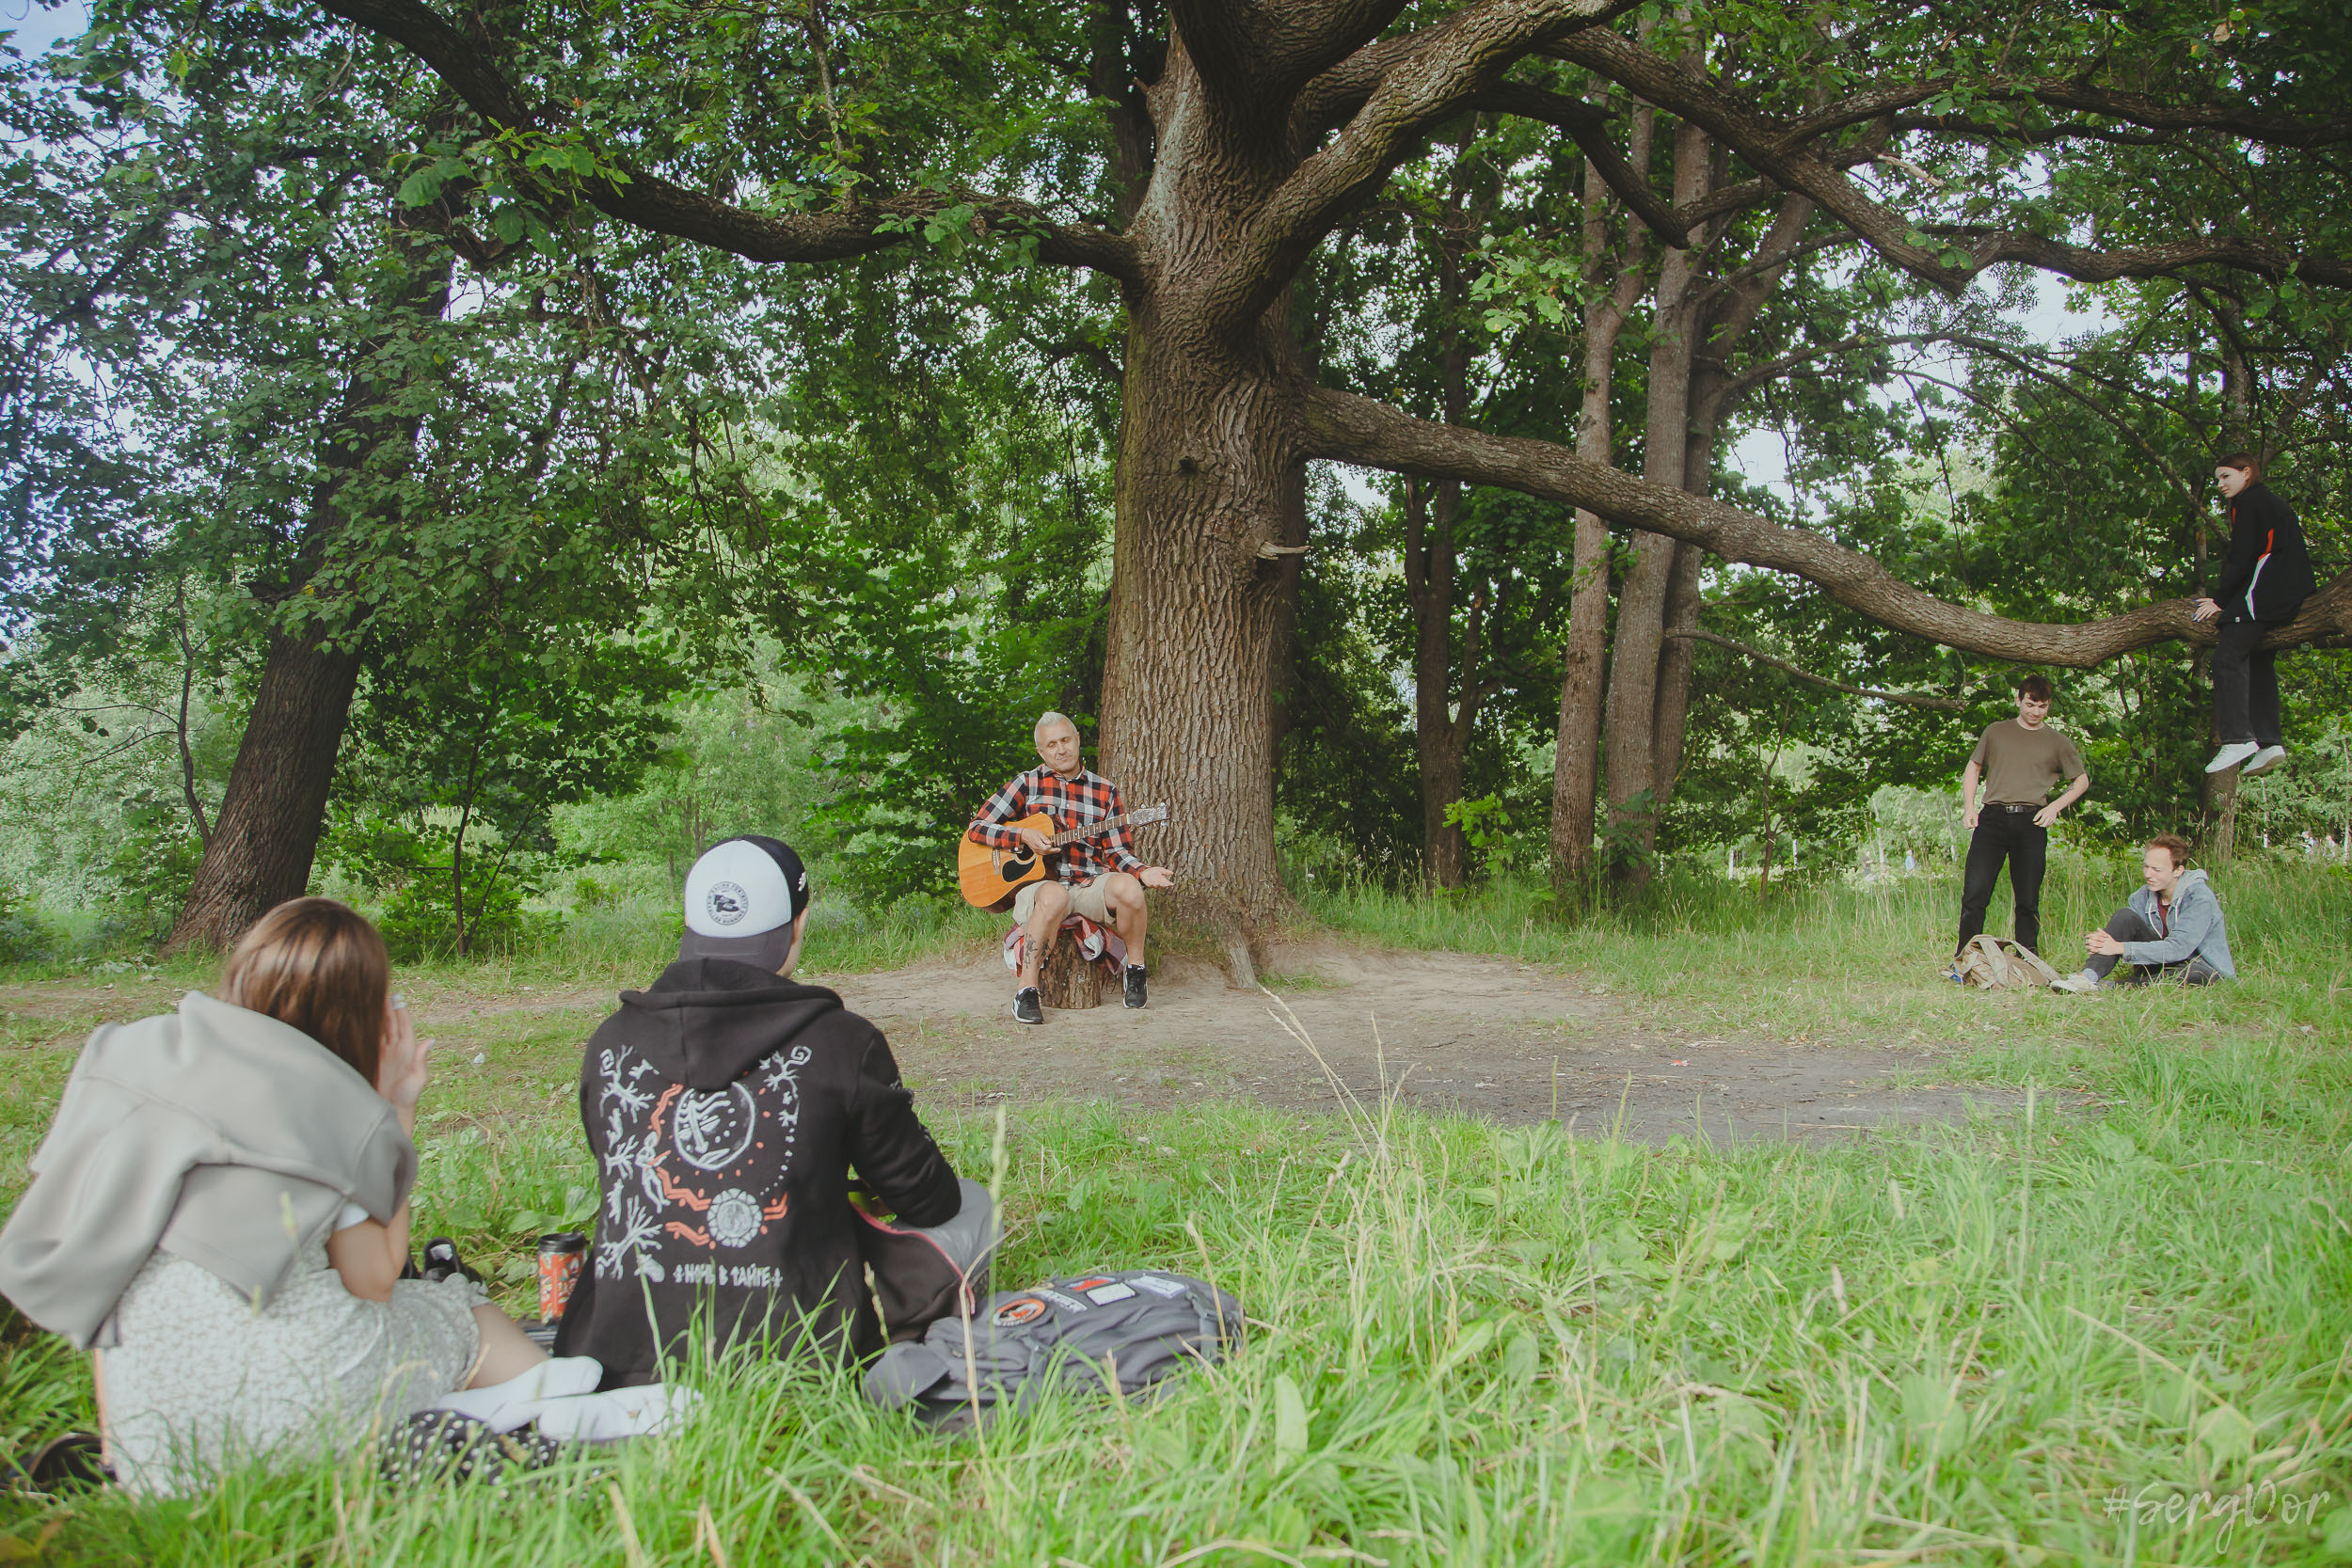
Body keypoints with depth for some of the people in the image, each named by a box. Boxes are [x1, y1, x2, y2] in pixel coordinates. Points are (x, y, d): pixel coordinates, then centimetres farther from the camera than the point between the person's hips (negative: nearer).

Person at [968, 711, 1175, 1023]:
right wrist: (1024, 836, -8)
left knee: (1128, 888, -32)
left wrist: (1144, 872, -11)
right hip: (1038, 883, -2)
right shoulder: (1027, 784, 9)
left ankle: (1135, 968, -5)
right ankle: (1026, 989, -27)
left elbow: (1117, 852, 10)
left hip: (1090, 885, 2)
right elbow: (976, 828, 7)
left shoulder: (1105, 791, 13)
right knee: (1054, 896, -39)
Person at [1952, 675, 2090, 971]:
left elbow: (2081, 781, 21)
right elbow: (1973, 768, 23)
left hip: (2031, 823, 0)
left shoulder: (2058, 742, 12)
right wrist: (1969, 807, 9)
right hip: (1992, 818, 0)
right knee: (1974, 892, -11)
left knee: (2028, 901, 2)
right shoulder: (1995, 732, 14)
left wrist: (2055, 806, 4)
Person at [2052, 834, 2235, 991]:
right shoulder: (2142, 898, -2)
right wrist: (2099, 941, -30)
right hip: (2160, 961, 5)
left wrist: (2119, 948, -36)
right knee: (2125, 915, -15)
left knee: (2196, 973, -41)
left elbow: (2179, 948, -31)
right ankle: (2088, 976, -35)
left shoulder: (2200, 899, -20)